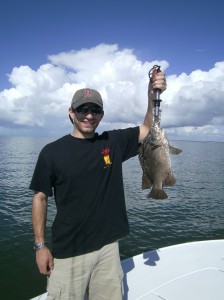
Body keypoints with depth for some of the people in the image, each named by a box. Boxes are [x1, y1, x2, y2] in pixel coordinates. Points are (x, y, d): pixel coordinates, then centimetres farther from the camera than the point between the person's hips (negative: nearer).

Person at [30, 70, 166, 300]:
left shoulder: (114, 142, 0)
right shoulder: (52, 152, -6)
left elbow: (148, 129, 1)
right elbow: (40, 198, -2)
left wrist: (153, 96, -15)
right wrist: (40, 245, -3)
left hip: (108, 247, 3)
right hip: (67, 252, -2)